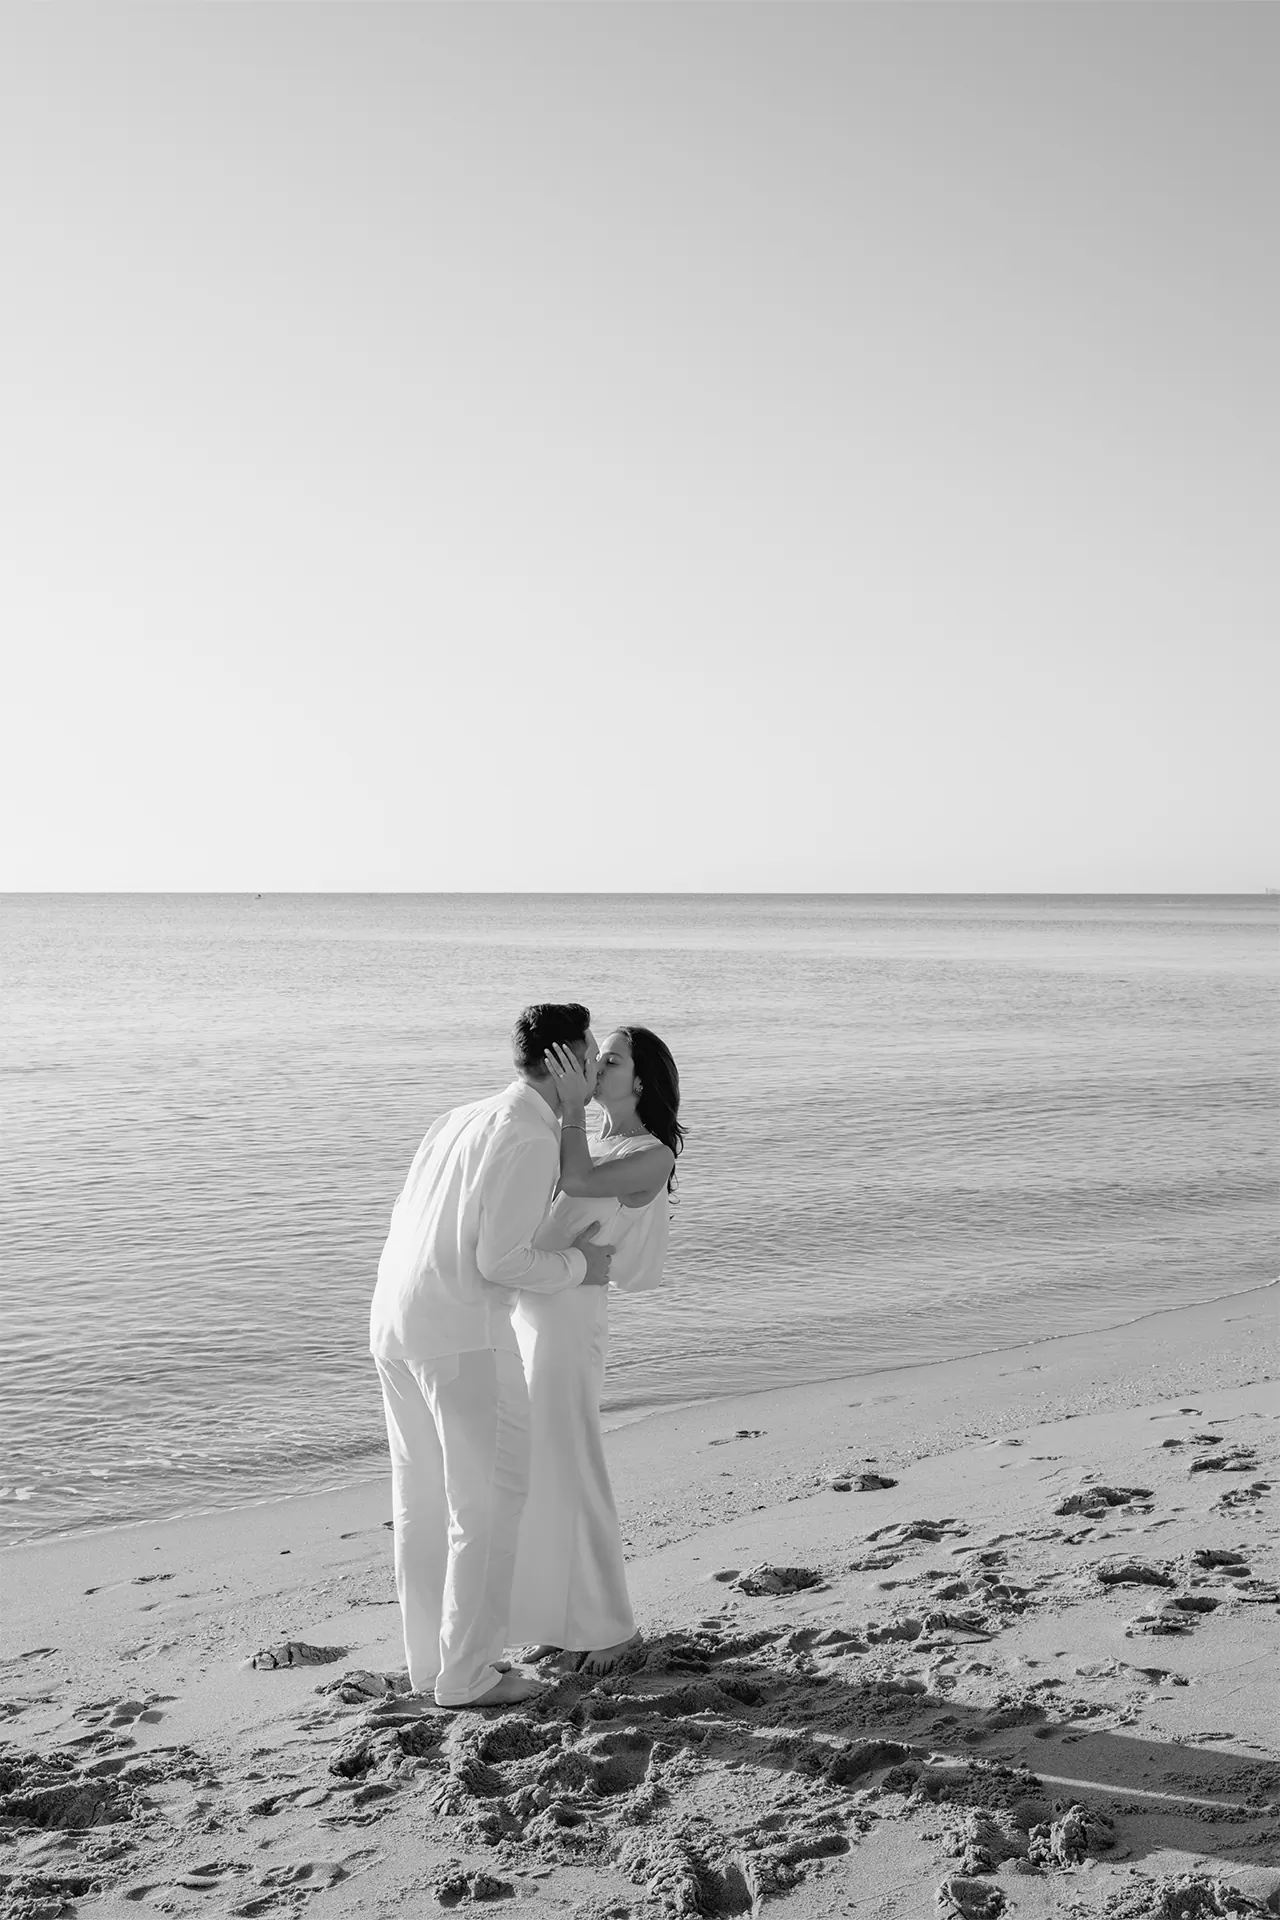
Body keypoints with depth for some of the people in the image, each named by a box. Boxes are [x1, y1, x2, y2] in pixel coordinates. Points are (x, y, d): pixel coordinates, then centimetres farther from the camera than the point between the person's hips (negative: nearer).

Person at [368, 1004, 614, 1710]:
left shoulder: (464, 1117, 17)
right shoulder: (532, 1139, -12)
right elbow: (500, 1262, -18)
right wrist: (577, 1267, 0)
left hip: (395, 1322, 9)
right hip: (463, 1332, -9)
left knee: (425, 1496, 15)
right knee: (491, 1497, 2)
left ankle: (432, 1657, 24)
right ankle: (466, 1673, 7)